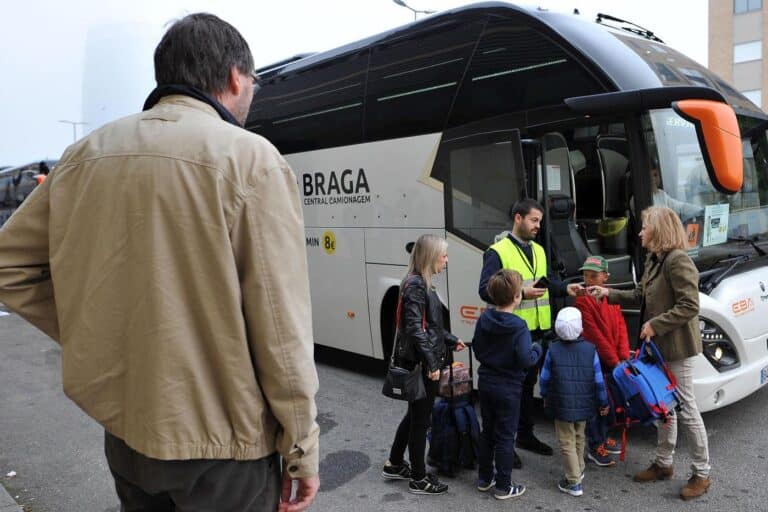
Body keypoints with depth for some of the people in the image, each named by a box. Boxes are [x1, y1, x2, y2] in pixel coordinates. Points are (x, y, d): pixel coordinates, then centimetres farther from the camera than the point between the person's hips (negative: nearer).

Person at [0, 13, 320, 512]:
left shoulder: (86, 155, 2)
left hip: (124, 431, 5)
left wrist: (94, 337, 8)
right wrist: (302, 449, -7)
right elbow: (280, 325, -17)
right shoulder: (250, 158, -16)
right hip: (220, 440, -5)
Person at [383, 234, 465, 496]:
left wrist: (451, 340, 16)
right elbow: (415, 329, -24)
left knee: (415, 413, 21)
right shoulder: (416, 286, -19)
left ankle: (394, 465, 35)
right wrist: (432, 364, -24)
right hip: (420, 364, -10)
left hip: (419, 362, 10)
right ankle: (419, 479, 17)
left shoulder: (422, 284, 11)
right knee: (420, 418, 3)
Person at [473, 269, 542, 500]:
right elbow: (526, 360, -25)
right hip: (508, 388, -5)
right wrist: (537, 349, -6)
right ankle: (503, 486, 16)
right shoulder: (518, 327, -21)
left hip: (485, 383, 6)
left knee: (487, 431, 18)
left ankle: (484, 478, 29)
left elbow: (477, 351, 5)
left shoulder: (483, 319, -3)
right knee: (505, 437, 6)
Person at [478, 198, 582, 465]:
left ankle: (525, 434, 34)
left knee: (529, 383, 18)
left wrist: (566, 288, 3)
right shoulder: (497, 252, -11)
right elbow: (485, 291, -18)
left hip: (536, 330, 8)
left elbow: (547, 281, 22)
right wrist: (521, 293, -25)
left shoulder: (539, 250, 15)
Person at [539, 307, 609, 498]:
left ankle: (574, 482, 5)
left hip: (562, 406, -3)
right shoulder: (590, 349, -8)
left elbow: (544, 379, -1)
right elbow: (599, 380, -3)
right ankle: (579, 470, 40)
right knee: (579, 438, 24)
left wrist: (545, 396, 18)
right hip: (584, 405, 3)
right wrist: (603, 403, 11)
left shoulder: (553, 350, -10)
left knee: (567, 443, 6)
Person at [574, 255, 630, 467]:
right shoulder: (582, 301, -14)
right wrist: (614, 361, -16)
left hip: (614, 361, 7)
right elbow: (596, 335, -16)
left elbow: (621, 328, 4)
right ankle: (595, 447, 11)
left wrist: (623, 357, -7)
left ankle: (604, 437, 34)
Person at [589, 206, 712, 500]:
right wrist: (609, 294, 7)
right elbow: (641, 297, 14)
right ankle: (663, 463, 32)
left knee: (685, 408, 2)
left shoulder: (678, 260, -20)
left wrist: (655, 325, -21)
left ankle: (702, 474, 18)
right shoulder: (654, 260, 8)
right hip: (659, 347, 9)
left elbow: (689, 307, -24)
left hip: (678, 348, -9)